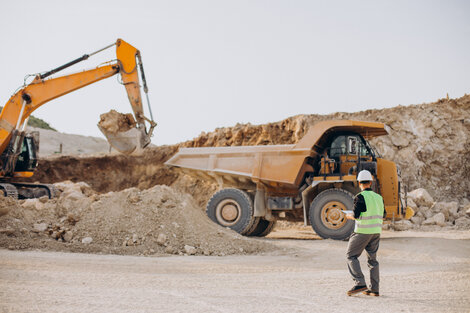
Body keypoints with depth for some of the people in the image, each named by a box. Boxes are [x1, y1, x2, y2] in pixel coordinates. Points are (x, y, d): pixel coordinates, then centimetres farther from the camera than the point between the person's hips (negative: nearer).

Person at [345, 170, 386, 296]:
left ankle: (359, 283, -11)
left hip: (363, 232, -6)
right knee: (372, 259, 12)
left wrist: (349, 216, 6)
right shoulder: (379, 197, 9)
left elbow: (356, 215, -15)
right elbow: (383, 215, 14)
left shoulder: (360, 197, -11)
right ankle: (374, 289, 10)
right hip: (376, 231, 6)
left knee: (351, 256, 2)